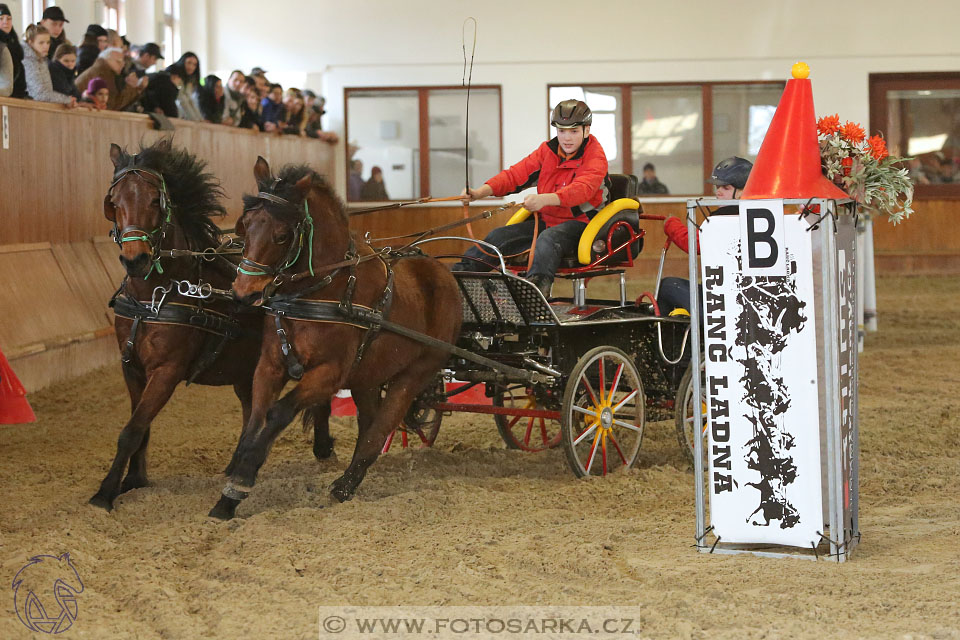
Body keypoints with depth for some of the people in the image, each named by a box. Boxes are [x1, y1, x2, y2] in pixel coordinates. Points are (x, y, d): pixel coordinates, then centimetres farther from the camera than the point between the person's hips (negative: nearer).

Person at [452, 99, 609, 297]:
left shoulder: (595, 157, -11)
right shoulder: (547, 150, 8)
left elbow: (582, 189, -29)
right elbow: (516, 174, -1)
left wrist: (545, 199, -47)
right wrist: (480, 192, -18)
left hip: (580, 223, -7)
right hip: (547, 220, 7)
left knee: (548, 237, -37)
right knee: (499, 236, -8)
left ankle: (537, 284, -58)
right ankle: (457, 274, -7)